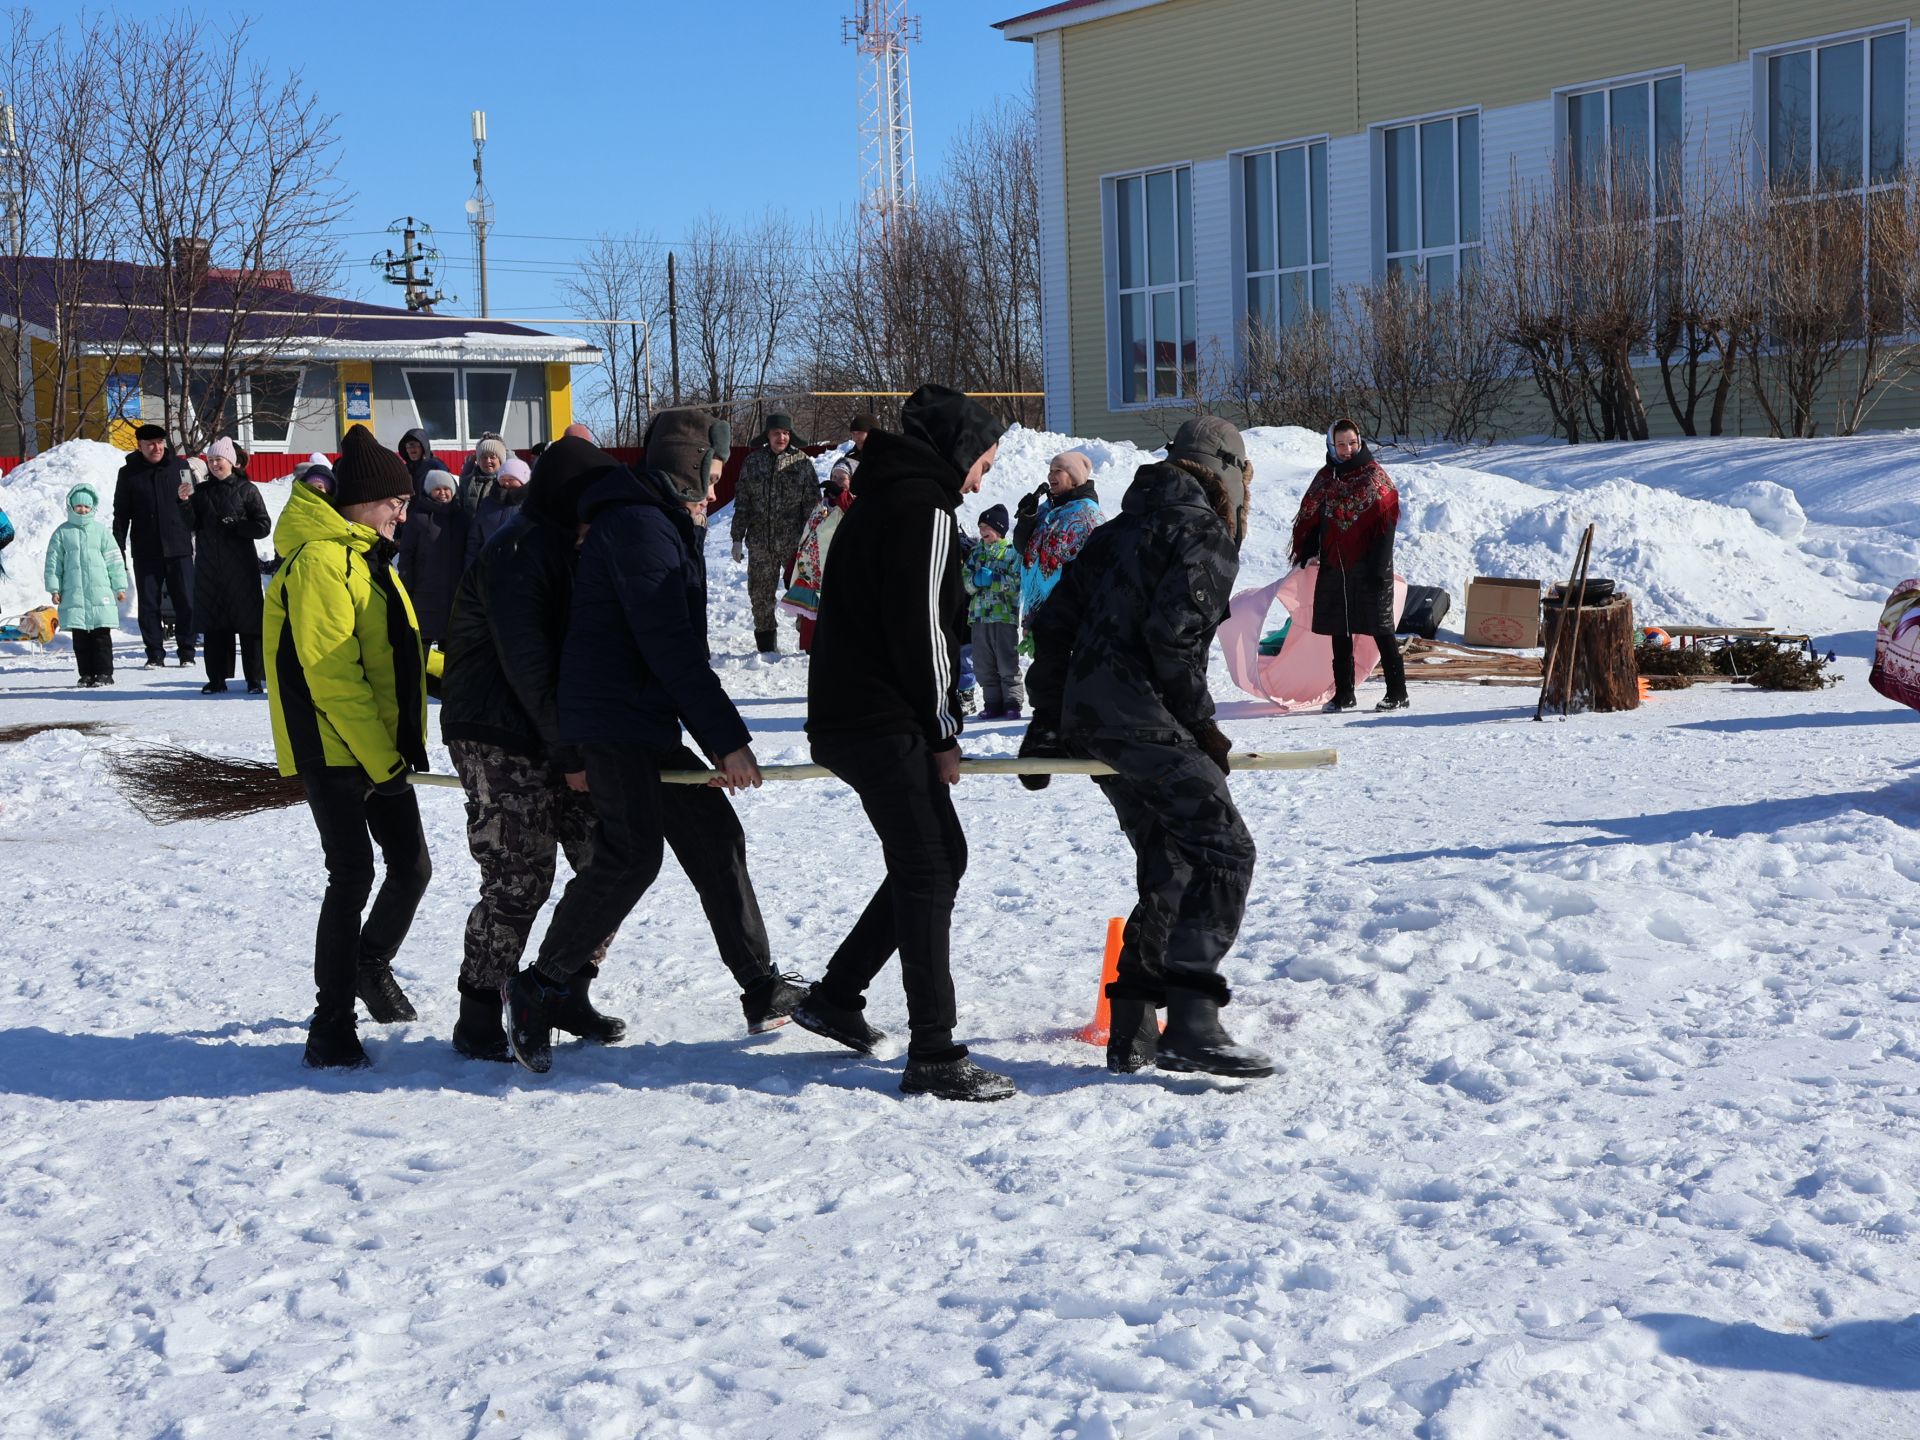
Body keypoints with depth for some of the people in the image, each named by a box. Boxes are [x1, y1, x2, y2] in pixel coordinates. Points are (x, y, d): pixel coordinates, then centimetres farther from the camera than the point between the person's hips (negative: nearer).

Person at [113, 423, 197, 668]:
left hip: (179, 547, 0)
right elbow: (121, 514, 7)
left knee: (186, 602, -2)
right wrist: (118, 549, 2)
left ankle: (187, 650, 9)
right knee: (148, 604, 3)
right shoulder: (129, 473, 6)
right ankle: (155, 653, 10)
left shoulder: (179, 466, 5)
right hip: (145, 551, 0)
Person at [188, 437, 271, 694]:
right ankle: (217, 678, 10)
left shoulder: (246, 490, 1)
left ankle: (255, 678, 1)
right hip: (208, 565, 4)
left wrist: (234, 527, -12)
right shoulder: (201, 490, 12)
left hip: (240, 567, -4)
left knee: (247, 621, -3)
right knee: (213, 623, 4)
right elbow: (190, 526, 7)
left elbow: (263, 526, -2)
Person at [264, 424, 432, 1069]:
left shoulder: (368, 558, 16)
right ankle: (331, 1023, -5)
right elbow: (332, 677, -21)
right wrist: (380, 757, -21)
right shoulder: (319, 561, -16)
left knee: (412, 866, 11)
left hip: (381, 747, 9)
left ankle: (372, 965, 37)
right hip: (332, 750, -9)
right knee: (353, 875, -12)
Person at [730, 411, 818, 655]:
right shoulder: (753, 461, 8)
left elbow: (812, 502, 2)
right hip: (760, 542, 2)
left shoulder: (801, 462, 2)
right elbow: (742, 502, 10)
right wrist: (737, 538, 7)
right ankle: (766, 646, 16)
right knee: (761, 594, 5)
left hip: (793, 542, -2)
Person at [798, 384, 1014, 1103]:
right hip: (883, 722, -10)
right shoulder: (923, 506, -11)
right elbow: (920, 628, -17)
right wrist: (942, 733, -9)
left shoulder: (883, 498, 21)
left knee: (939, 855, 17)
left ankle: (836, 995, 22)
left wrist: (936, 726, 18)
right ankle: (934, 1055, -10)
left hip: (846, 718, 10)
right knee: (929, 871, -9)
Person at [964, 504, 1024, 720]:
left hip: (1005, 614, -6)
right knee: (985, 664, 7)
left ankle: (1012, 703, 2)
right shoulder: (977, 552, 15)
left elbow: (1017, 582, -11)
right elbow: (966, 581, 10)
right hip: (979, 613, 6)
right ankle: (993, 703, 14)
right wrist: (975, 580, -11)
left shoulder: (1012, 552, -1)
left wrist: (993, 579, -17)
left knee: (1007, 662, -5)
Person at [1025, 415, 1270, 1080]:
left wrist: (1047, 724, 24)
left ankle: (1131, 1032, 14)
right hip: (1143, 719, -9)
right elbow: (1173, 634, -17)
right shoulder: (1205, 534, -3)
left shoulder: (1120, 529, 24)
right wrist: (1200, 724, -8)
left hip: (1087, 719, 9)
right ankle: (1191, 1024, -22)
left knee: (1169, 864, 16)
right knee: (1223, 850, -11)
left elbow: (1054, 619, 22)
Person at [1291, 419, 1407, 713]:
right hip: (1334, 565, 5)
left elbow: (1386, 520, -9)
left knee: (1380, 629, -4)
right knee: (1339, 630, 9)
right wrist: (1305, 552, 2)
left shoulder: (1373, 475, -4)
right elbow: (1309, 517, 15)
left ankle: (1397, 693, 2)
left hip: (1367, 565, -5)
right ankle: (1344, 694, 18)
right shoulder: (1326, 478, 10)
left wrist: (1378, 564, -15)